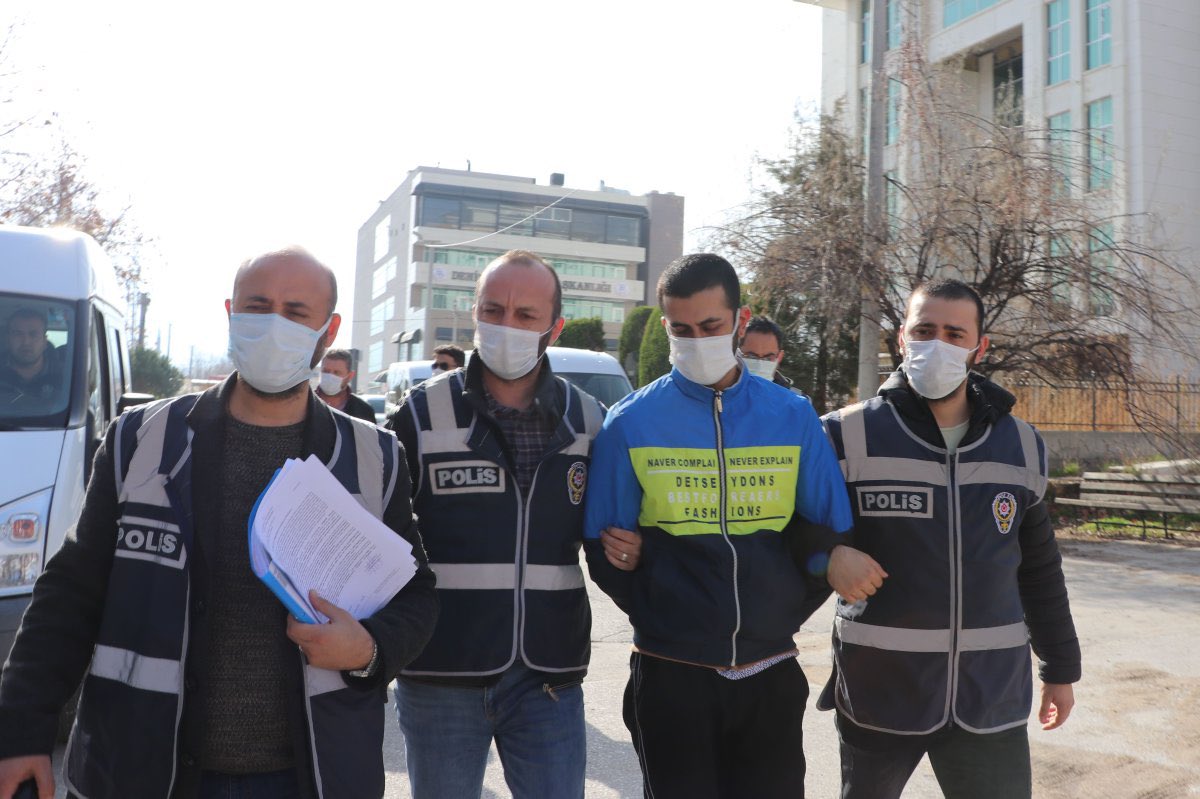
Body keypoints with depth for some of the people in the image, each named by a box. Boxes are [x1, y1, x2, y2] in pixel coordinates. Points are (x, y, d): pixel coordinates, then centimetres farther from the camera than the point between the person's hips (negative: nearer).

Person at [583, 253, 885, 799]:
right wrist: (665, 617, -8)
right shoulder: (631, 423, -6)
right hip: (671, 677, -2)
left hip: (772, 675, 2)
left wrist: (784, 615, -9)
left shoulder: (793, 416, 0)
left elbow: (833, 535, 4)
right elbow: (605, 553, -1)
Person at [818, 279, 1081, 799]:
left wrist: (1060, 666, 18)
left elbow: (1039, 570, 14)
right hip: (879, 693, -2)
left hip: (991, 697, 3)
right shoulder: (849, 436, -8)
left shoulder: (1023, 447, 4)